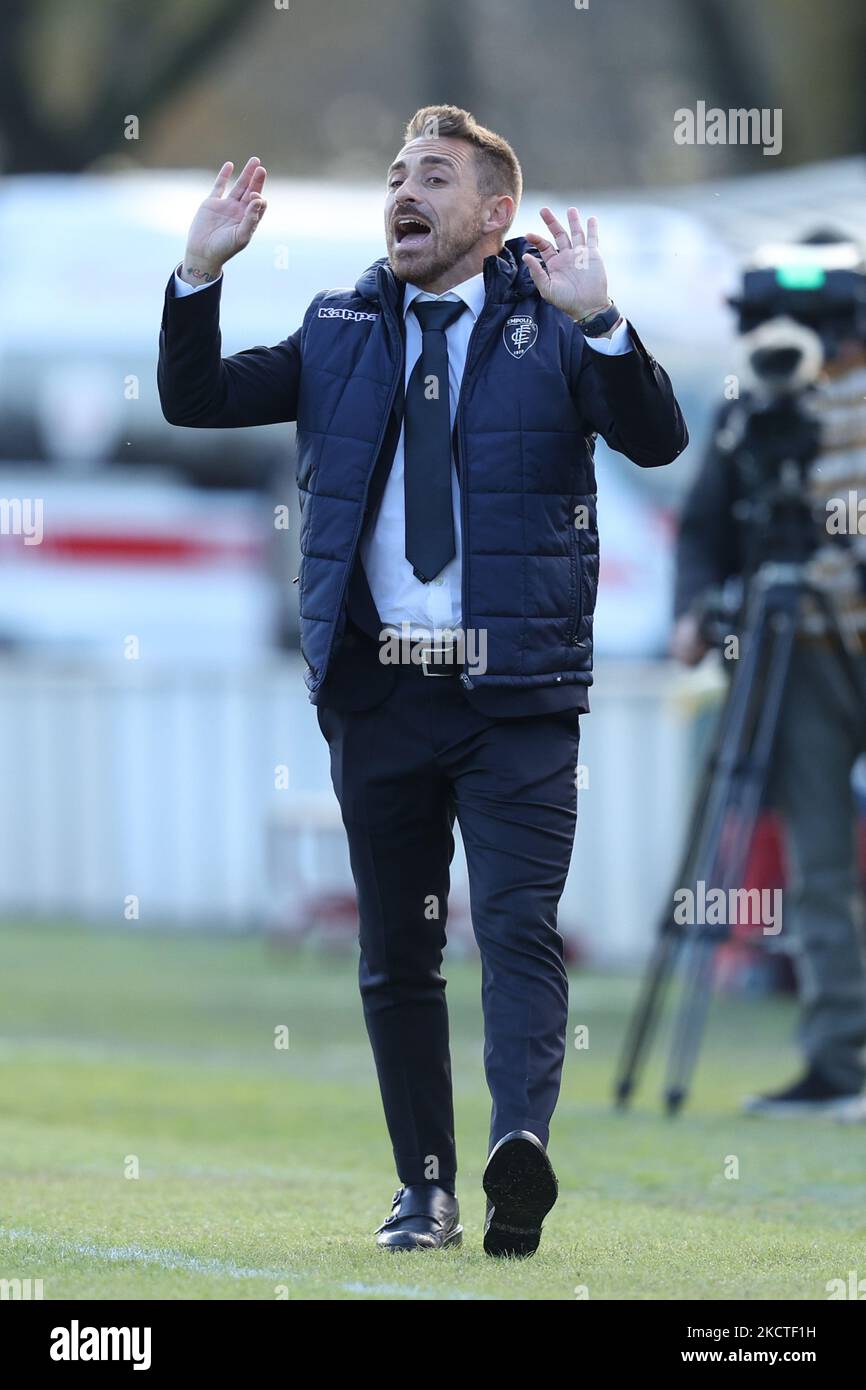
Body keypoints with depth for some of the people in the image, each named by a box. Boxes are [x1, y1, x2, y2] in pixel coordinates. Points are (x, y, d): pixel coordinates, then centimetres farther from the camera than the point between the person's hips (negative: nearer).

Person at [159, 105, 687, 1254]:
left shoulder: (553, 328, 4)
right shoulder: (340, 332, 14)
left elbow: (658, 440, -9)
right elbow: (195, 401, 10)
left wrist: (598, 320, -23)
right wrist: (201, 273, -4)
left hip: (515, 690, -4)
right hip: (379, 686, 4)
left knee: (518, 922, -15)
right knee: (396, 949, 7)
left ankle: (521, 1146, -30)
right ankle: (425, 1192, 12)